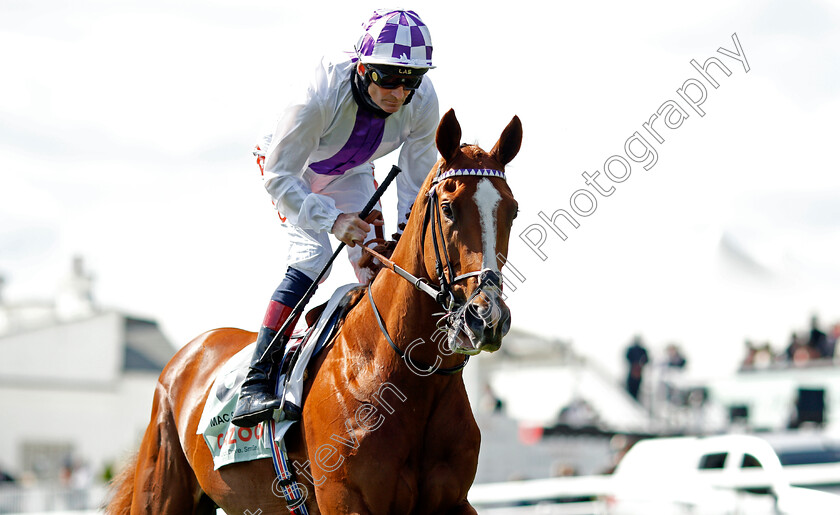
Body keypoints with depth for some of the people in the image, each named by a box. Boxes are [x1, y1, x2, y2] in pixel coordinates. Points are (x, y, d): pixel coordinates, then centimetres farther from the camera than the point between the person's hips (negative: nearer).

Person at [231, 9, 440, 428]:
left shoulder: (422, 102, -28)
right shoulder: (321, 96, -41)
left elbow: (417, 181, -14)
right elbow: (279, 177, -35)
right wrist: (330, 219, -46)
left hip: (351, 176, 4)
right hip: (294, 170, -4)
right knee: (311, 258, -23)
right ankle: (256, 383, -23)